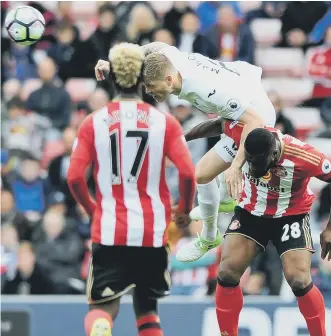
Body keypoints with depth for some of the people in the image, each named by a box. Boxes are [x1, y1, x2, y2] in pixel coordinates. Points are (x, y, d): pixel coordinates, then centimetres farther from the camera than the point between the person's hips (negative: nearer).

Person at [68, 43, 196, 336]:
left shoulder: (94, 123, 0)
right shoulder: (164, 122, 0)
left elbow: (74, 178, -6)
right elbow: (188, 173, -10)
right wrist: (184, 211, 8)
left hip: (109, 231, -1)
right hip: (153, 232, 1)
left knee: (102, 308, 4)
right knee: (147, 309, 19)